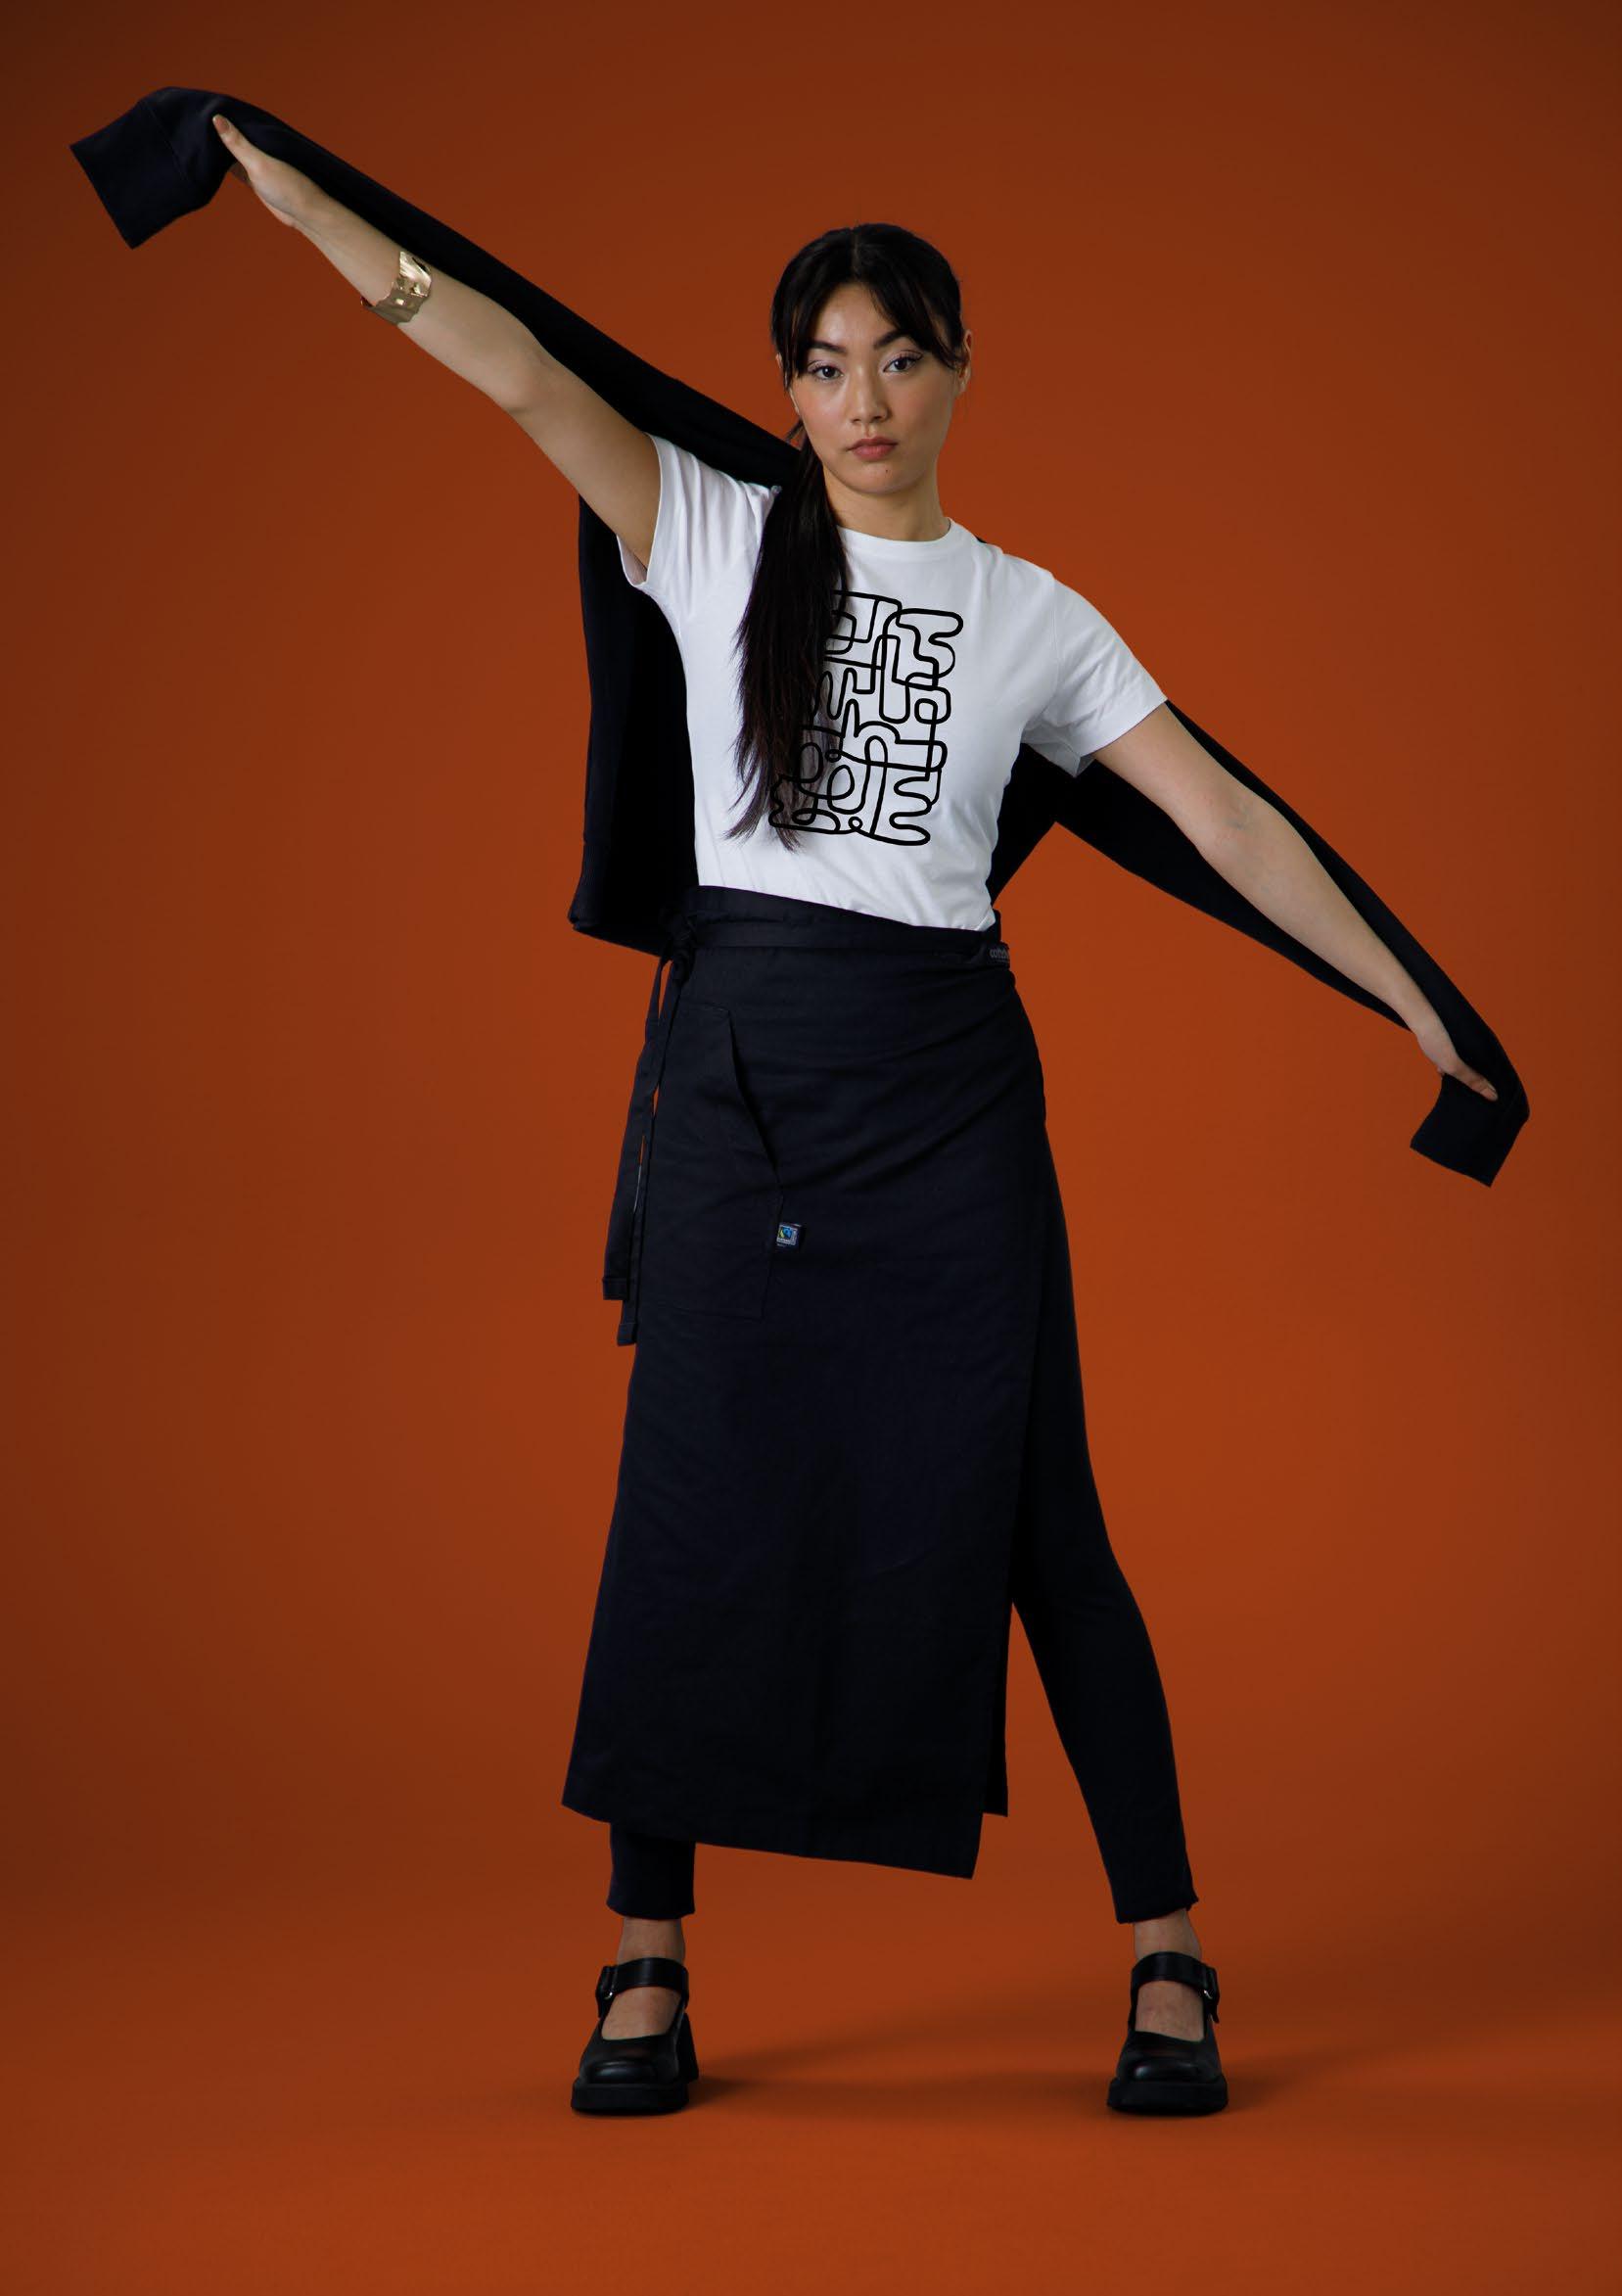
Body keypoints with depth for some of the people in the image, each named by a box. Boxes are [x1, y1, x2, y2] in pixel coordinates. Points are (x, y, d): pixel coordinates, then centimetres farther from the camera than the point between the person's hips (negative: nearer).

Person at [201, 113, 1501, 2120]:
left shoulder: (1031, 615, 9)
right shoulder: (715, 540, 7)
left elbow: (1223, 818, 8)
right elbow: (523, 376, -5)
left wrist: (1416, 1007, 4)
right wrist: (302, 208, -15)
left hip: (942, 1072, 0)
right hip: (737, 1051, 0)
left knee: (1023, 1515, 1)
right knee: (695, 1505, 0)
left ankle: (1165, 1955, 10)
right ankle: (645, 1966, 10)